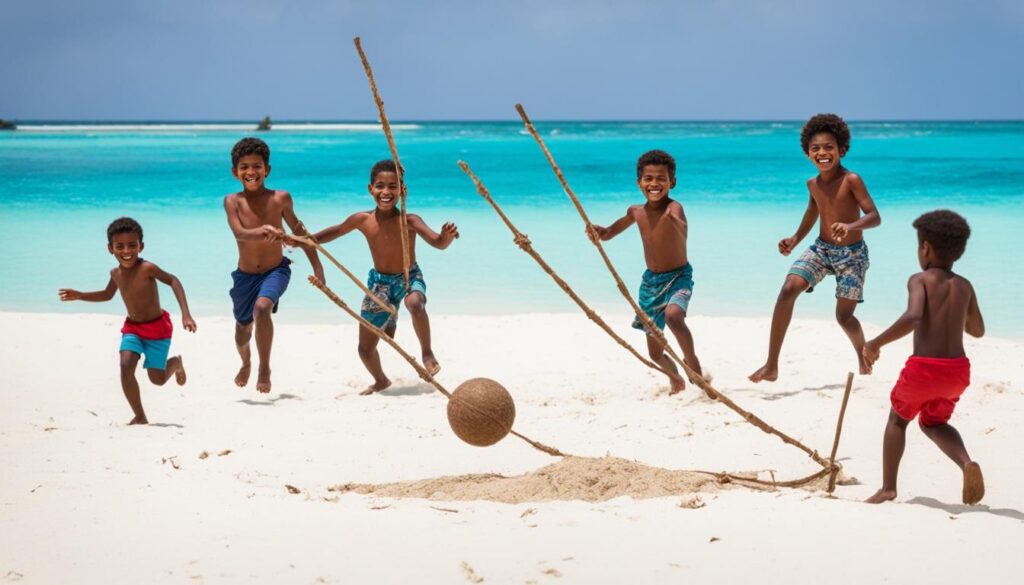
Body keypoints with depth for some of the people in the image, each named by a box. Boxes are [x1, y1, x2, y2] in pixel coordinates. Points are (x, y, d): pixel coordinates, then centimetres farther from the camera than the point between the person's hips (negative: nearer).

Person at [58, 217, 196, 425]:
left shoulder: (147, 268, -25)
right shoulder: (116, 273, -3)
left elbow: (173, 281, -23)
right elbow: (108, 294, 17)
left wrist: (186, 314, -31)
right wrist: (79, 296, 6)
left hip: (157, 327, -5)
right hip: (132, 327, 5)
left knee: (158, 379, 0)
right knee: (126, 367, -17)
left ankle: (176, 362, 37)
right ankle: (140, 417, -3)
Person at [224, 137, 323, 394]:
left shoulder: (280, 198, -12)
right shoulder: (232, 201, -14)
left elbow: (299, 231, 3)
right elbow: (239, 234, -31)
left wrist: (317, 266, 5)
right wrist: (262, 232, -52)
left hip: (275, 271, -2)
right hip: (245, 275, 2)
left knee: (262, 308, -31)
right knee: (243, 331, 17)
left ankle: (264, 369, -12)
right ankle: (246, 363, 53)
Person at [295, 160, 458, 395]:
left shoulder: (409, 221, -22)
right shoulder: (362, 220, -12)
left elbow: (438, 243, -32)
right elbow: (335, 232, 7)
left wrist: (447, 236, -54)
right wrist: (303, 241, 1)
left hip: (409, 278, -3)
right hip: (379, 282, 3)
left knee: (415, 304, -42)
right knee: (365, 349, 10)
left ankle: (427, 353, -18)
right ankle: (380, 381, 43)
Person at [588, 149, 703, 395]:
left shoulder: (674, 207, -19)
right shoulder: (636, 212, -1)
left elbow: (682, 233, -42)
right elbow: (608, 234, 15)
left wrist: (674, 220, -64)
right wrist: (596, 230, -8)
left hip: (678, 277, -5)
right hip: (651, 280, 5)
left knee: (673, 316, -39)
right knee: (655, 353, 11)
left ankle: (692, 362, -16)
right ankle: (676, 379, 42)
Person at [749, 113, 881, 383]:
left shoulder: (851, 180, -19)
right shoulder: (813, 184, 0)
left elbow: (874, 216, -26)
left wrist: (851, 226, -45)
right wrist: (795, 239, 7)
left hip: (852, 253, -4)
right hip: (821, 248, 4)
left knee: (844, 316, 1)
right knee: (788, 289, -17)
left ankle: (864, 356, 37)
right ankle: (771, 366, -16)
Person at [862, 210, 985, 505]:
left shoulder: (920, 280, -7)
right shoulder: (965, 286, 9)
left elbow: (912, 317, -26)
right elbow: (978, 331, 22)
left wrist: (876, 343, -17)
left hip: (923, 368, -4)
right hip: (958, 369, 4)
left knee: (898, 418, 23)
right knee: (933, 423, 27)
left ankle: (888, 487, 19)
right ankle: (966, 463, -1)